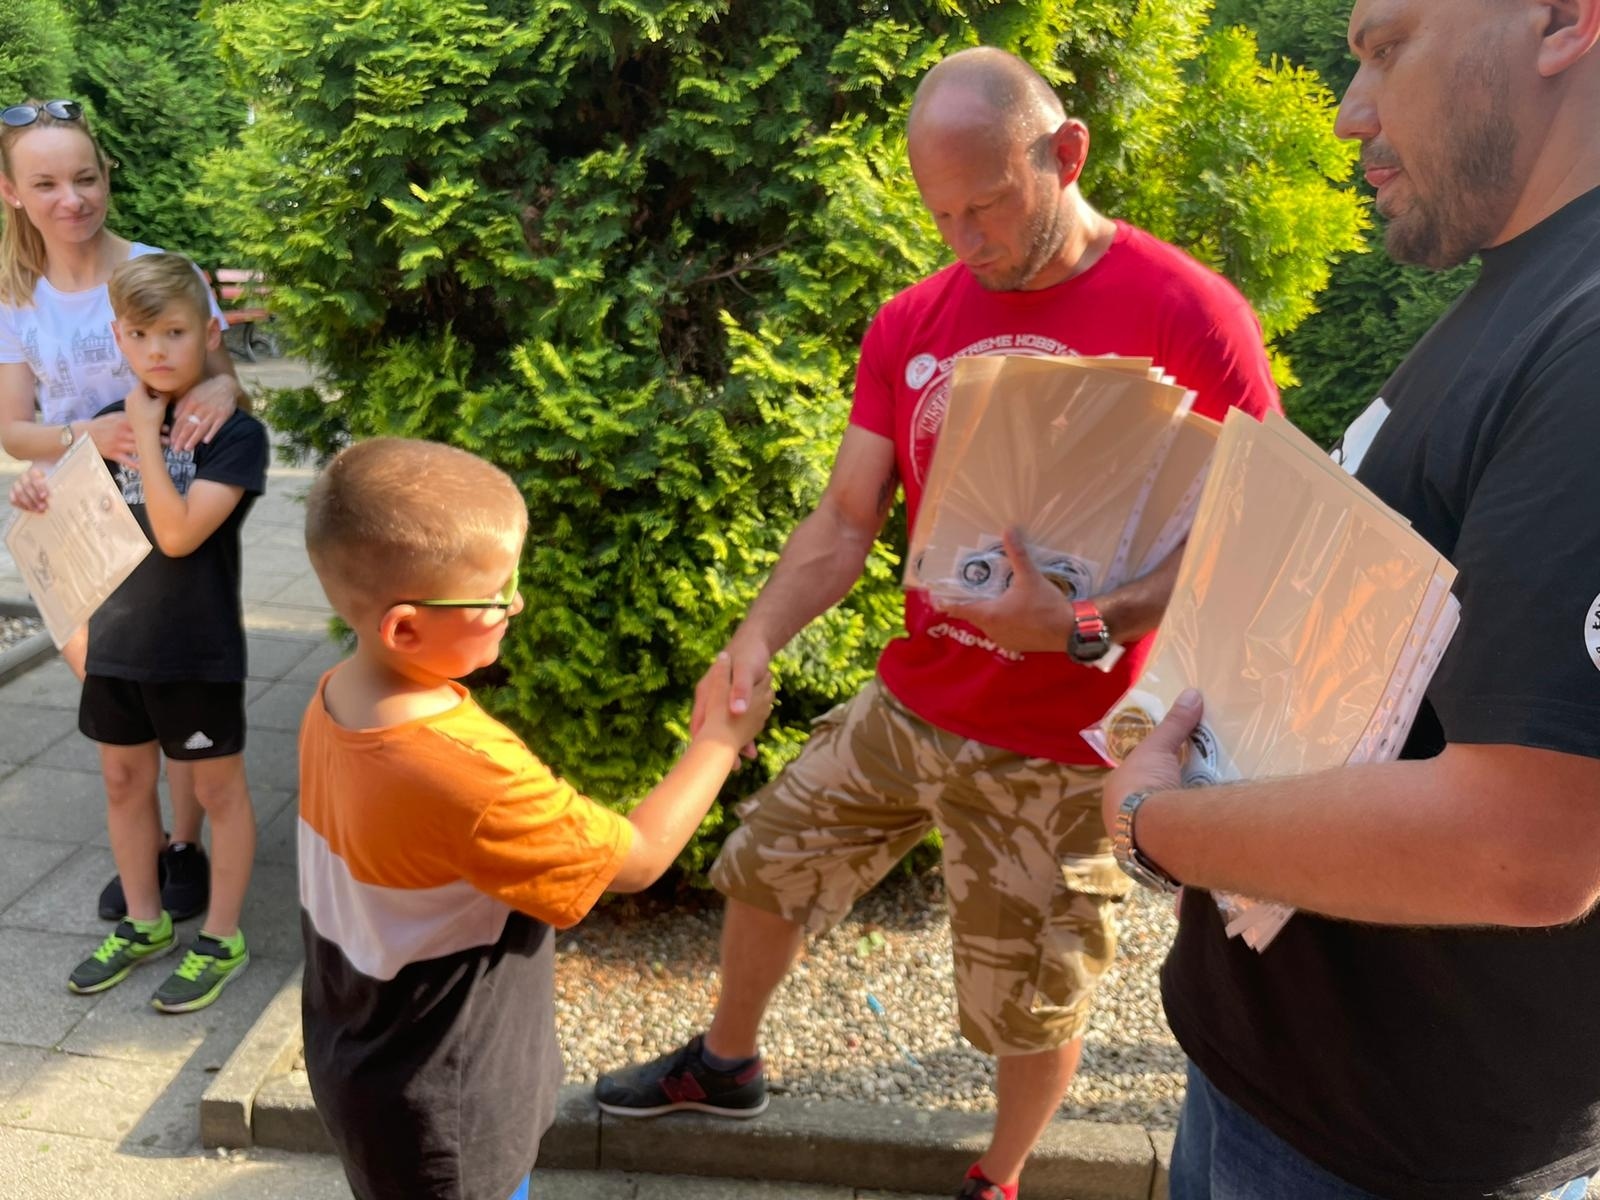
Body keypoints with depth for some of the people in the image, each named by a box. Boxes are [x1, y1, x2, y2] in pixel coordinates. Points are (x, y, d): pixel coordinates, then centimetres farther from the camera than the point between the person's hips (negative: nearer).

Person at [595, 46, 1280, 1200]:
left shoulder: (1191, 316, -16)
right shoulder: (910, 325, 0)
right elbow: (843, 522, 2)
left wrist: (1084, 627, -28)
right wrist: (754, 643, -13)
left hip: (1056, 752, -5)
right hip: (906, 707, 5)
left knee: (1033, 1002, 11)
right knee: (764, 866, 18)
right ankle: (727, 1062, 49)